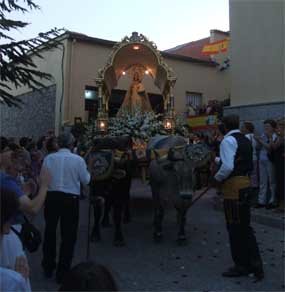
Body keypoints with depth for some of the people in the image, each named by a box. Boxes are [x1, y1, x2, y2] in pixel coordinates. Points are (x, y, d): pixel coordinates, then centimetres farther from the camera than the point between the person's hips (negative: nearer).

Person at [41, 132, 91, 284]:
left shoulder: (48, 158, -4)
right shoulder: (78, 159, -9)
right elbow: (85, 180, -1)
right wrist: (87, 171, 17)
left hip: (51, 196, 3)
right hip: (70, 198, -2)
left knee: (50, 231, 20)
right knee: (68, 235, 9)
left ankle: (48, 267, 34)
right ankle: (62, 272, 15)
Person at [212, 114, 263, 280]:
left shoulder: (228, 140, -13)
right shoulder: (245, 140, 15)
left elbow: (227, 167, -23)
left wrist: (217, 179, -7)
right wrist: (216, 159, 35)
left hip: (233, 186, -9)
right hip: (245, 183, 9)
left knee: (235, 228, 4)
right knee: (245, 226, 17)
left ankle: (241, 266, 17)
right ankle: (255, 264, 22)